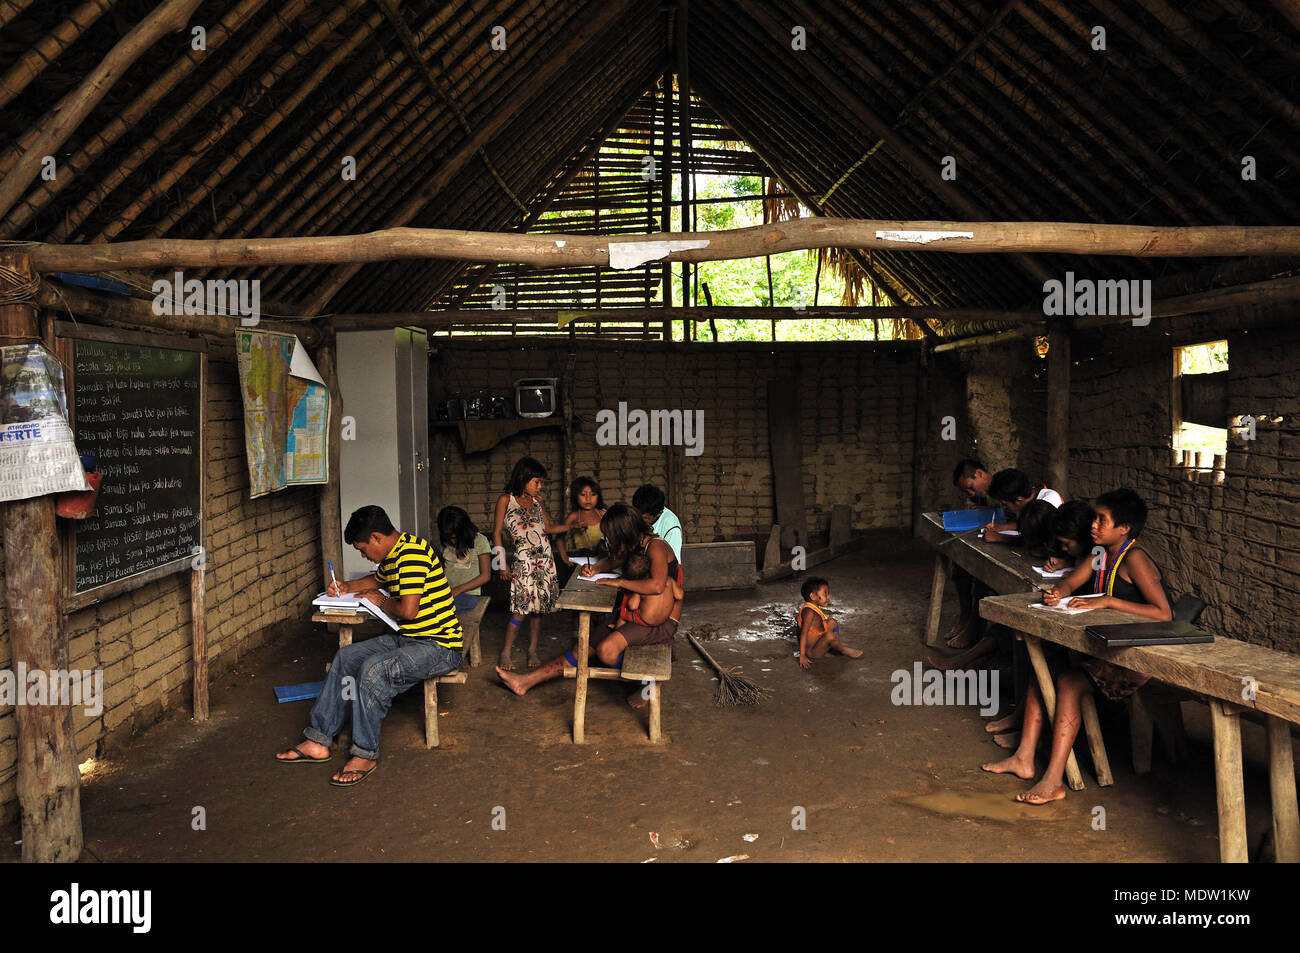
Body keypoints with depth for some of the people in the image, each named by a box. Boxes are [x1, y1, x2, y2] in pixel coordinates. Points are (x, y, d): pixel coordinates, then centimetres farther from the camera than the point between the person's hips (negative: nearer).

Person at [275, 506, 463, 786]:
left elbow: (408, 610, -28)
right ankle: (318, 741, 9)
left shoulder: (412, 553, -21)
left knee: (373, 670, -28)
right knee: (346, 657, 5)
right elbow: (378, 579, 36)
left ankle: (366, 754, -13)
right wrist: (347, 588, 18)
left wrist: (381, 601, -8)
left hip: (439, 647, -11)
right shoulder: (394, 554, 12)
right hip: (407, 638, 11)